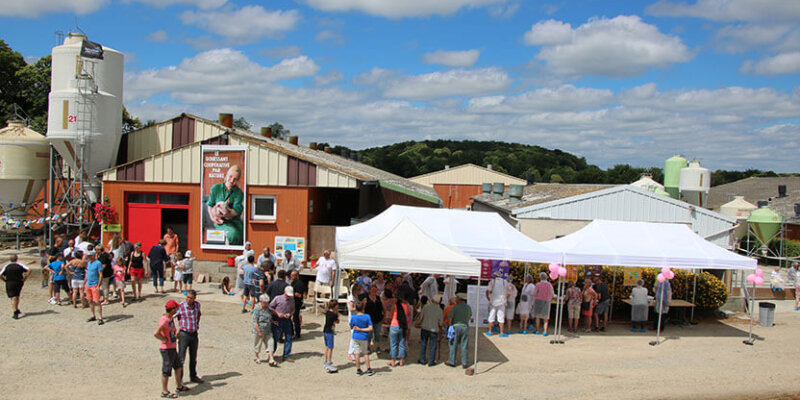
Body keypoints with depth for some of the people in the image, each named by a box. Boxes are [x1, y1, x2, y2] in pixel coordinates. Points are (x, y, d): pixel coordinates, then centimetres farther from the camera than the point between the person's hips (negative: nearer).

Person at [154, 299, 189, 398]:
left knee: (178, 367, 21)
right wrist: (164, 340, -23)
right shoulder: (164, 320, -24)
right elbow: (156, 333, -36)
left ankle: (179, 386, 37)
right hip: (167, 349, -10)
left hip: (173, 348, 10)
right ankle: (164, 392, 16)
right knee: (166, 371, 3)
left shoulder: (170, 318, 5)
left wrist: (175, 332, 13)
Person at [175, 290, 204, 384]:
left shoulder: (197, 304, 0)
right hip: (184, 334, -5)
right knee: (181, 358, -4)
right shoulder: (180, 306, -16)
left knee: (193, 357, 15)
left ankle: (193, 376, 29)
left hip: (194, 334, 5)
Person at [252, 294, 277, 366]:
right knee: (258, 344, 11)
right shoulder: (257, 309, -18)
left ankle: (271, 360, 1)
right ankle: (257, 357, 34)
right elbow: (255, 322, -19)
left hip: (268, 331, 6)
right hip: (259, 331, -6)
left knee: (270, 344, 0)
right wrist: (259, 332, -19)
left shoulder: (267, 307, 3)